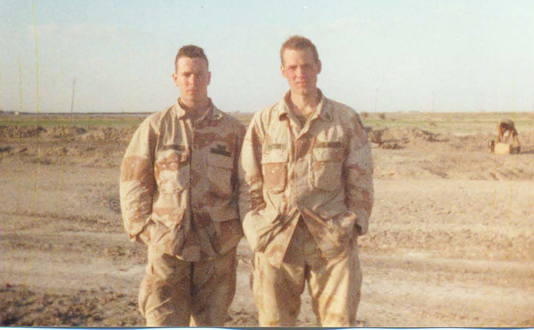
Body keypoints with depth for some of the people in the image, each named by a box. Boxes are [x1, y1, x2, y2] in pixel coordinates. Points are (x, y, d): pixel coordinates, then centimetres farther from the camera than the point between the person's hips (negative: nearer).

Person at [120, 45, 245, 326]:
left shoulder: (233, 130, 7)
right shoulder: (155, 127, 4)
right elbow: (132, 182, 5)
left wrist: (236, 228, 2)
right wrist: (144, 229, -1)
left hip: (217, 249, 2)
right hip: (167, 247, -1)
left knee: (210, 322, 12)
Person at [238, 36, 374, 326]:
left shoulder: (346, 120, 6)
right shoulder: (263, 122, 6)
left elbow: (360, 183, 9)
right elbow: (248, 186, 8)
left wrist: (353, 227, 1)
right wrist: (257, 236, 1)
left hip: (333, 243, 0)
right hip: (276, 245, 1)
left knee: (339, 322, 2)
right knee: (275, 323, 6)